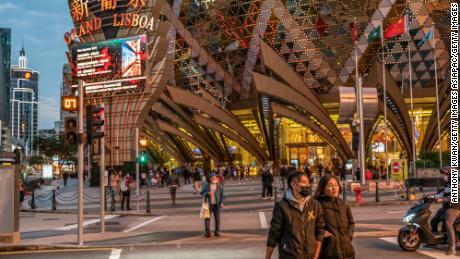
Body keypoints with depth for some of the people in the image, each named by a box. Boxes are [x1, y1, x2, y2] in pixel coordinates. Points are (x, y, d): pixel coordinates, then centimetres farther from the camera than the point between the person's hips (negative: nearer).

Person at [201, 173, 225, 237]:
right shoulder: (206, 184, 2)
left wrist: (222, 202, -10)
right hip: (208, 204, 0)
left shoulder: (220, 186, 2)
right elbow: (202, 192, 3)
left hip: (217, 205, 1)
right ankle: (207, 232, 3)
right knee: (207, 219, -2)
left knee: (217, 219, 2)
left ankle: (217, 232, 13)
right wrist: (208, 193, -17)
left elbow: (222, 195, 3)